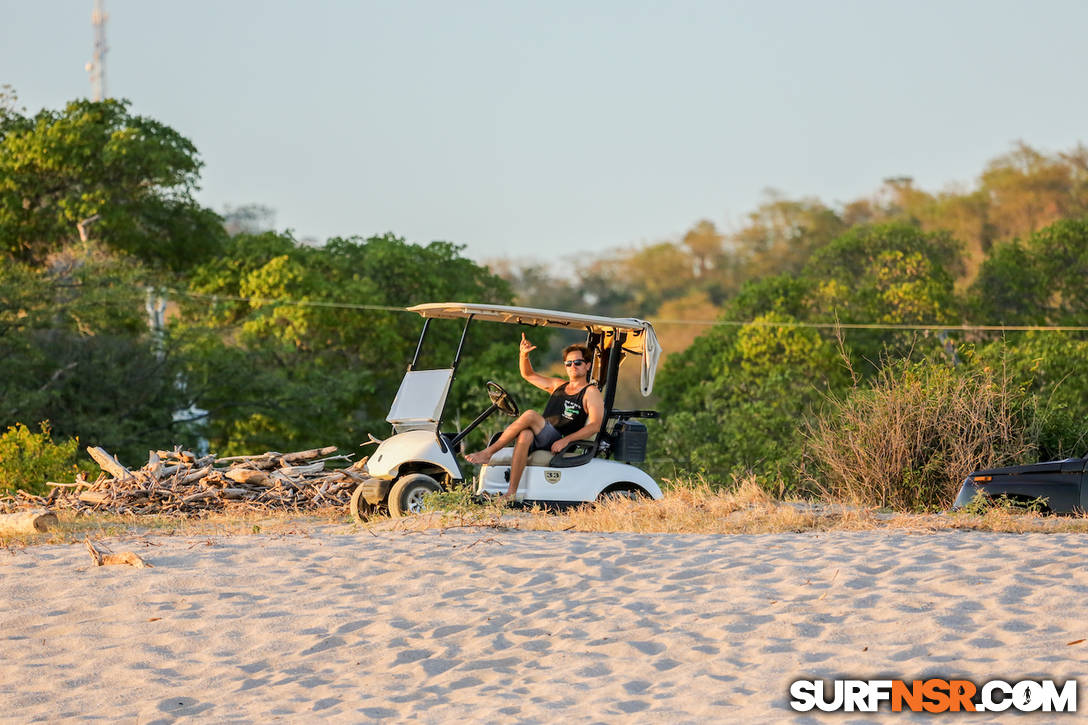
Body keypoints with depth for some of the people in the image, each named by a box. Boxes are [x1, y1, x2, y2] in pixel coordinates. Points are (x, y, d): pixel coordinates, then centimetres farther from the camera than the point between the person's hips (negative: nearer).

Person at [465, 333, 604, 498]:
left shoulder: (591, 392, 7)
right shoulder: (558, 385, 28)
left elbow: (595, 425, -7)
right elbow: (528, 374, 33)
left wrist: (566, 440, -20)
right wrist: (524, 355, 11)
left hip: (558, 444, -5)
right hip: (537, 441, 5)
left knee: (530, 415, -29)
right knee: (524, 435, -33)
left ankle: (488, 453, -24)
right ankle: (511, 493, -43)